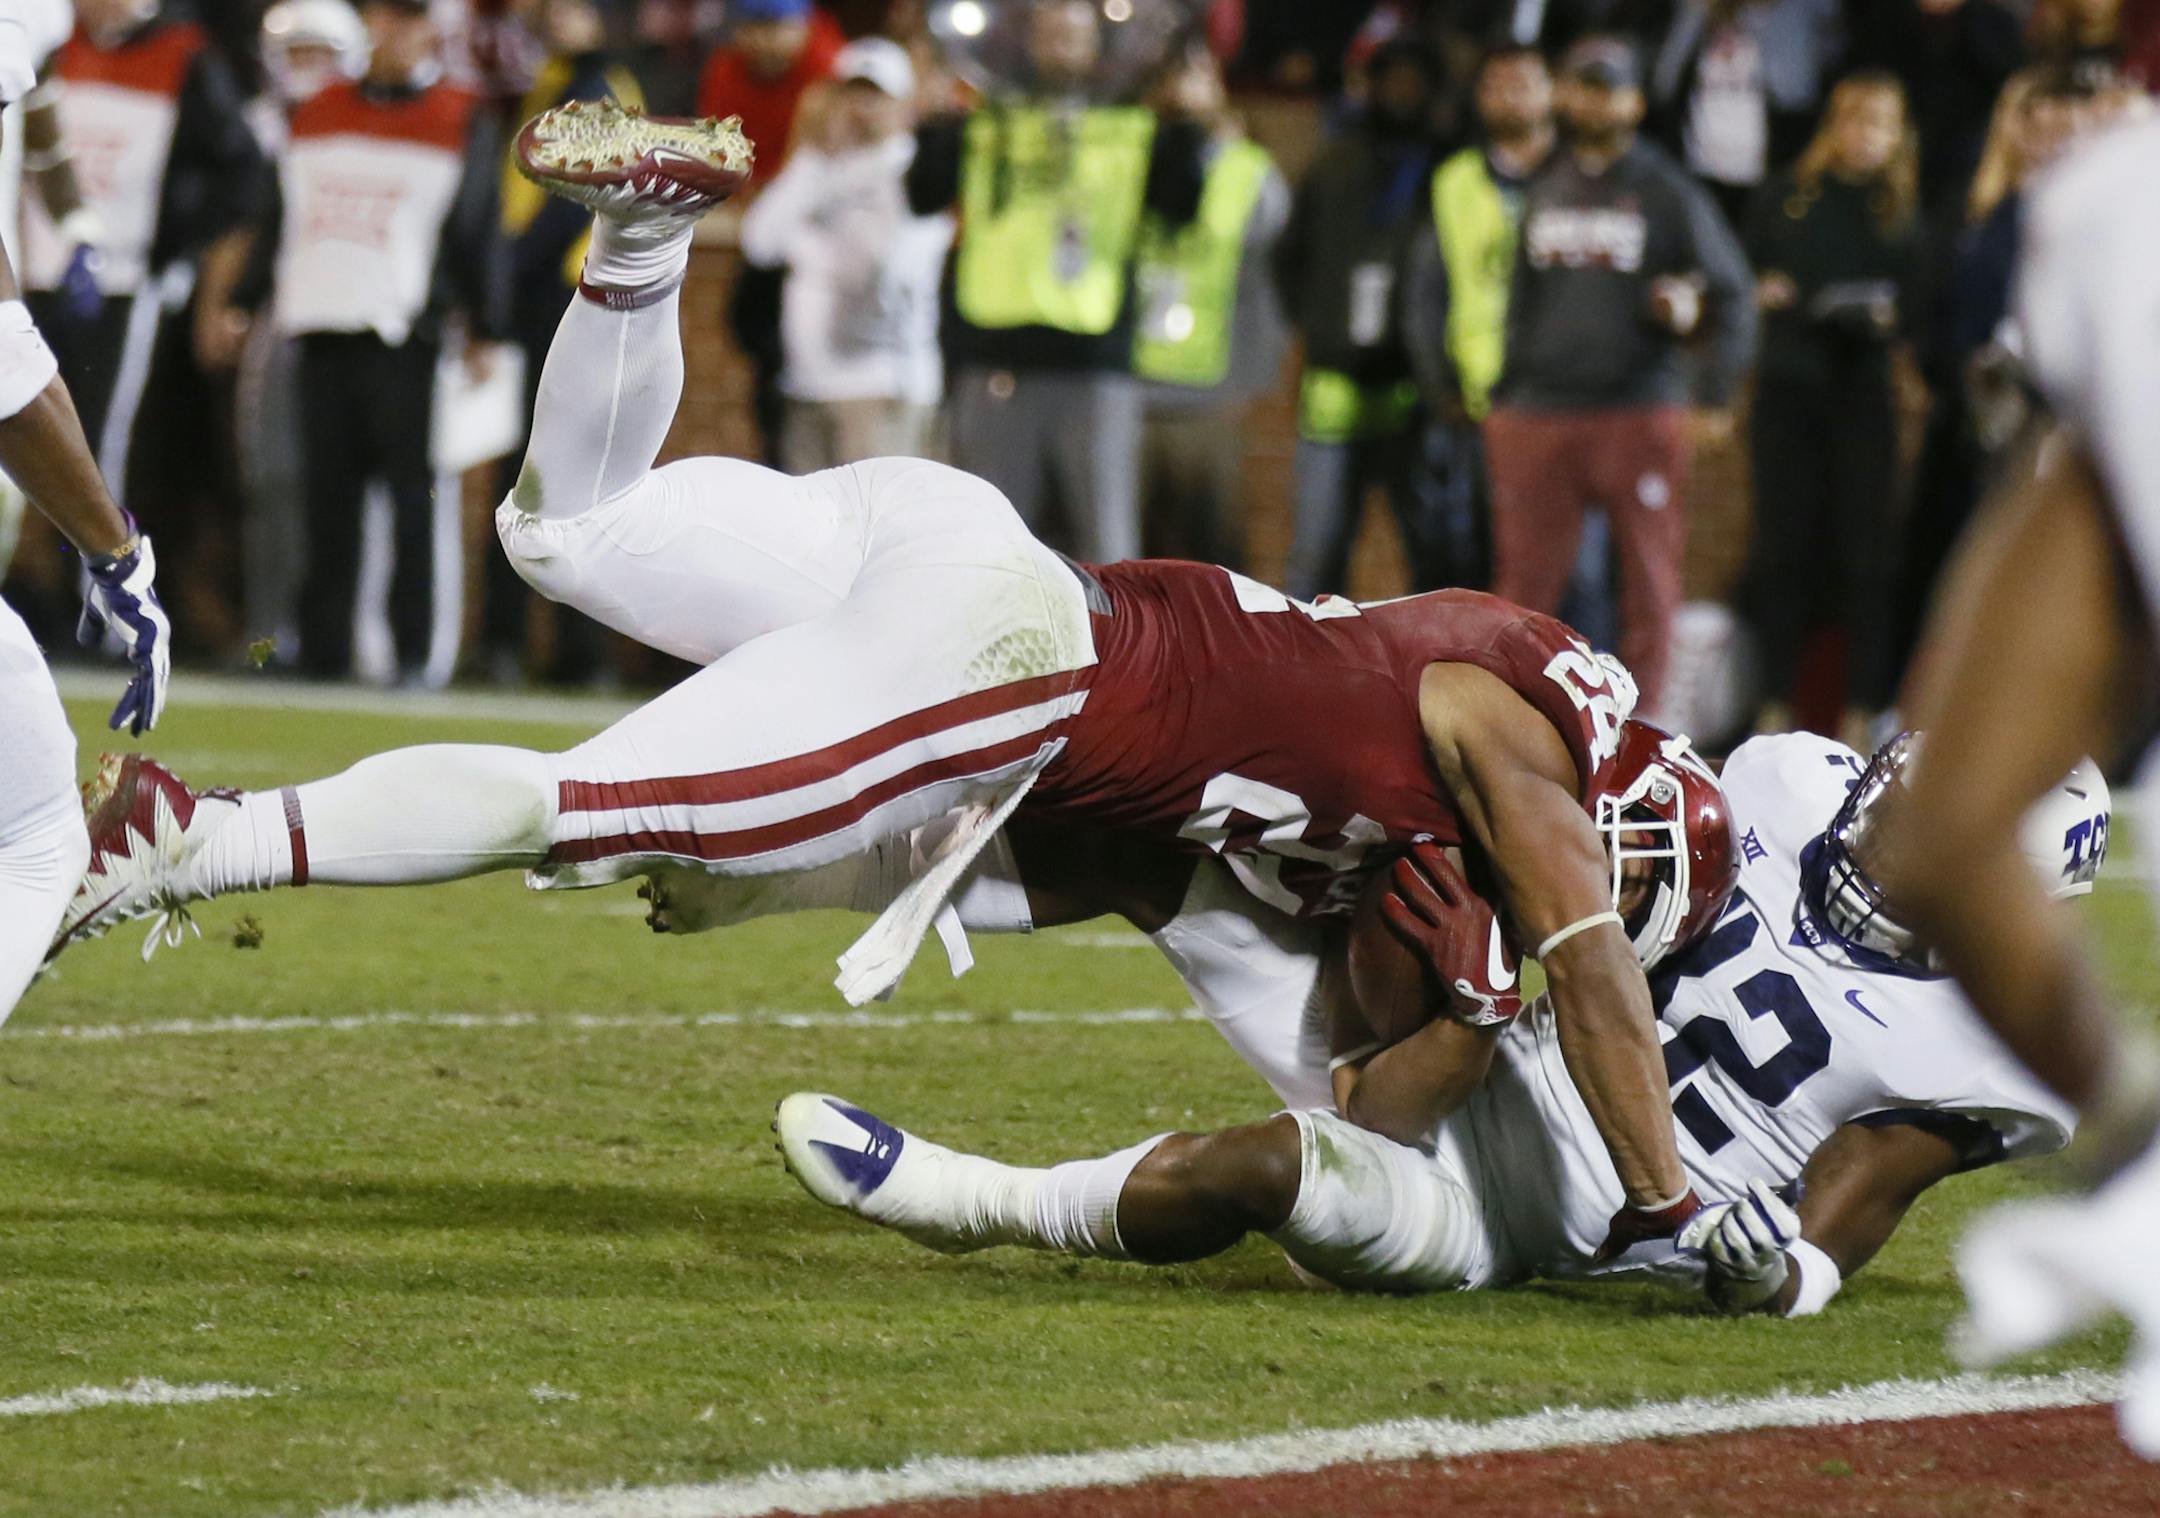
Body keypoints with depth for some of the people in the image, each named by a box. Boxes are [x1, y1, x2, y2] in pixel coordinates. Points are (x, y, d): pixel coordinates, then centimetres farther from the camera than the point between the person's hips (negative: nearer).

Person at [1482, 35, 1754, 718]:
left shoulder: (1666, 193, 2)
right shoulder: (1545, 190, 15)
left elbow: (1732, 294, 2)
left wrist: (1717, 391, -10)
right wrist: (1502, 394, 13)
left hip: (1640, 412, -3)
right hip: (1539, 417, 3)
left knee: (1649, 579, 0)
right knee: (1523, 578, 0)